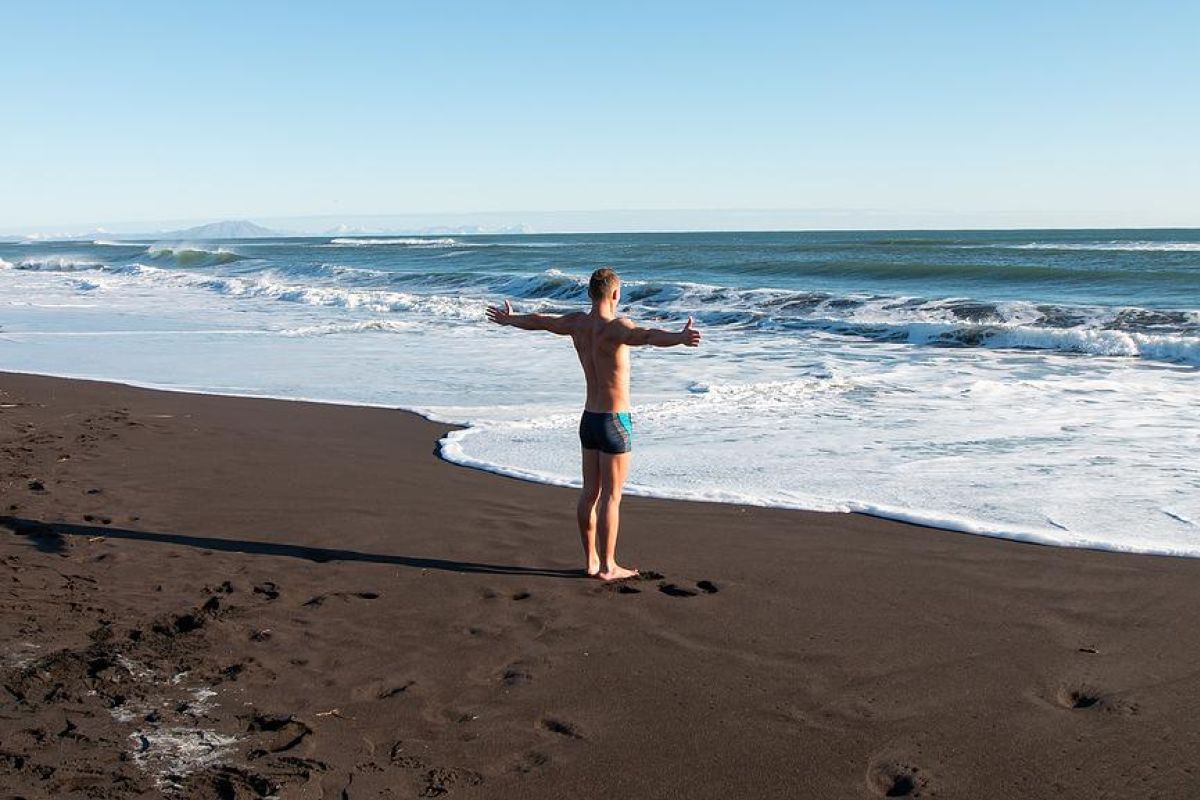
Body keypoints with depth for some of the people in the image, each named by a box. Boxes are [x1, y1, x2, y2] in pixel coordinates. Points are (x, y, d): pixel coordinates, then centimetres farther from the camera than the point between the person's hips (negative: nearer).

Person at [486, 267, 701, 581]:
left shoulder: (576, 323, 3)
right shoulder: (615, 327, -19)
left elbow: (537, 320, 21)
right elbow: (646, 336, -42)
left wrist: (507, 319, 41)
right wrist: (679, 338, -60)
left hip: (589, 419, 7)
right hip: (614, 422, -7)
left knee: (590, 492, 13)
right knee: (611, 496, -1)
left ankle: (591, 561, 22)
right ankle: (607, 566, 6)